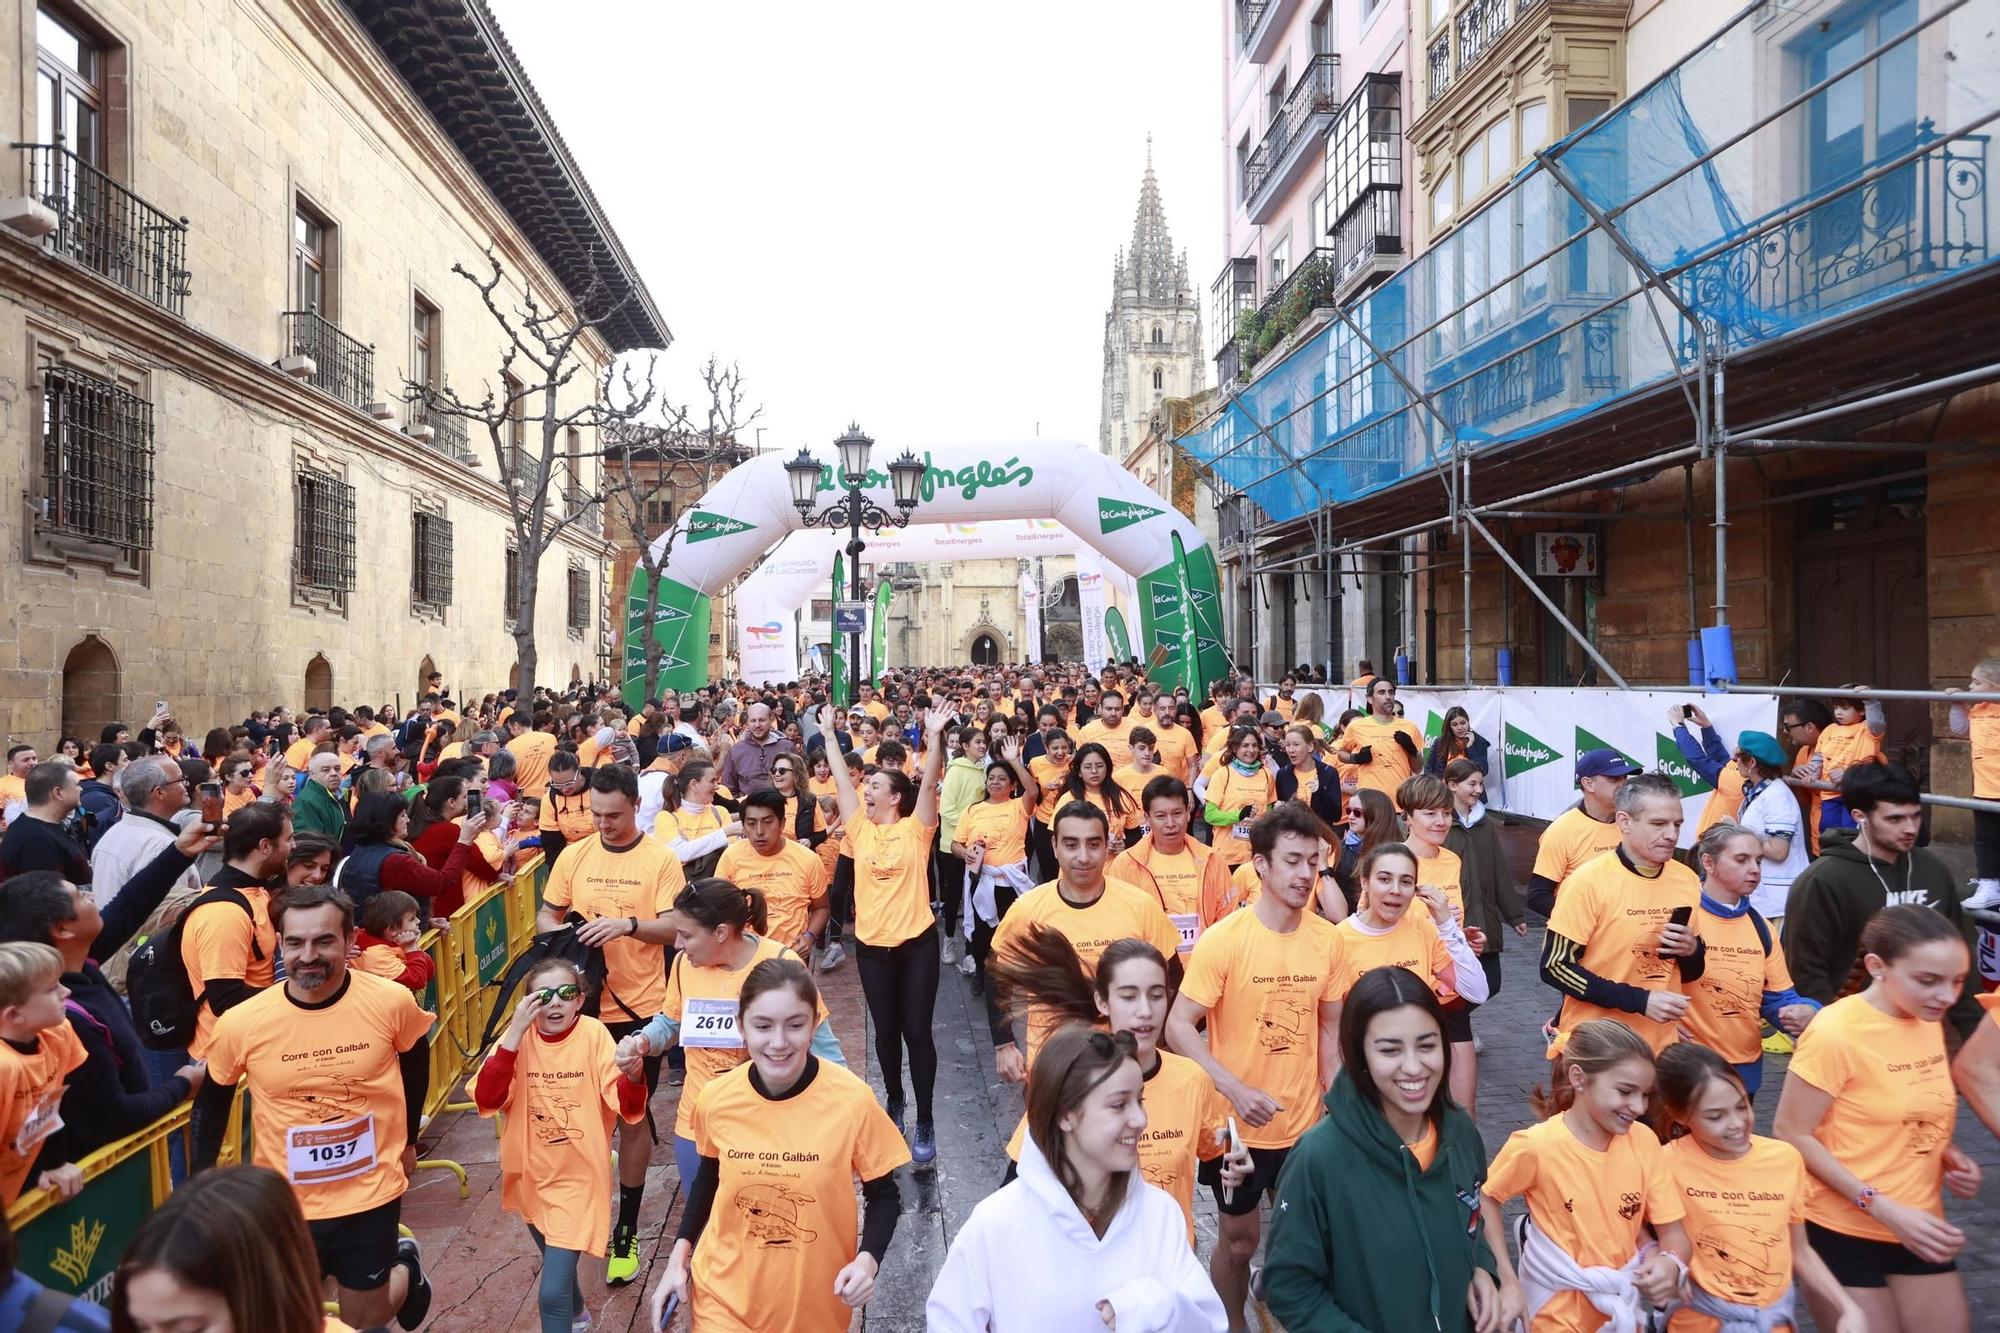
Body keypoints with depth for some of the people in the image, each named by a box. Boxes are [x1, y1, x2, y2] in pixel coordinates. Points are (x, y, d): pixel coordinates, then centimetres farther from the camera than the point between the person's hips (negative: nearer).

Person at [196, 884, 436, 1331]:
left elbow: (415, 1062, 3)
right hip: (285, 1202, 1)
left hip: (372, 1193, -1)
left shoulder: (391, 1002, -18)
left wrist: (407, 1140, 12)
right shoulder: (240, 1024, -17)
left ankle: (406, 1268, 47)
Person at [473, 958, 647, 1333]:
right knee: (557, 1266, 28)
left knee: (552, 1292, -11)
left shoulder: (593, 1035, -17)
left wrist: (633, 1073, -44)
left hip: (578, 1179, -4)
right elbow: (486, 1100, -22)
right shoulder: (518, 1037, -9)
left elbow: (628, 1108, -21)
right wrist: (515, 1032, -30)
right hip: (530, 1176, 4)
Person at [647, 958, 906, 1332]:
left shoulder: (852, 1101, -21)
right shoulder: (716, 1099, -14)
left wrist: (868, 1259, -22)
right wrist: (680, 1253, 1)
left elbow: (883, 1194, -6)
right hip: (725, 1294, 1)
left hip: (818, 1298, 0)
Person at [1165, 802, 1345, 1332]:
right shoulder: (1223, 939, -19)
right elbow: (1178, 1027, -18)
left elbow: (1329, 1026, 6)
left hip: (1305, 1123, 3)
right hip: (1238, 1124, -3)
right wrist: (1235, 1090, -26)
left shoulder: (1328, 938, -6)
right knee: (1238, 1239, 15)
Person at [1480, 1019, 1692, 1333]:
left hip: (1626, 1307, 4)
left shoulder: (1644, 1141, -11)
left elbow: (1673, 1233, -5)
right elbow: (1485, 1198, -7)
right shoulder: (1536, 1146, -22)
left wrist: (1671, 1263, -26)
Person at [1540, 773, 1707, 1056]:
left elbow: (1690, 974, 13)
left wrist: (1691, 951, -10)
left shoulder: (1687, 881, 1)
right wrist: (1641, 1000, -20)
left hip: (1660, 1048, 5)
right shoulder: (1589, 881, -15)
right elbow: (1555, 966, -15)